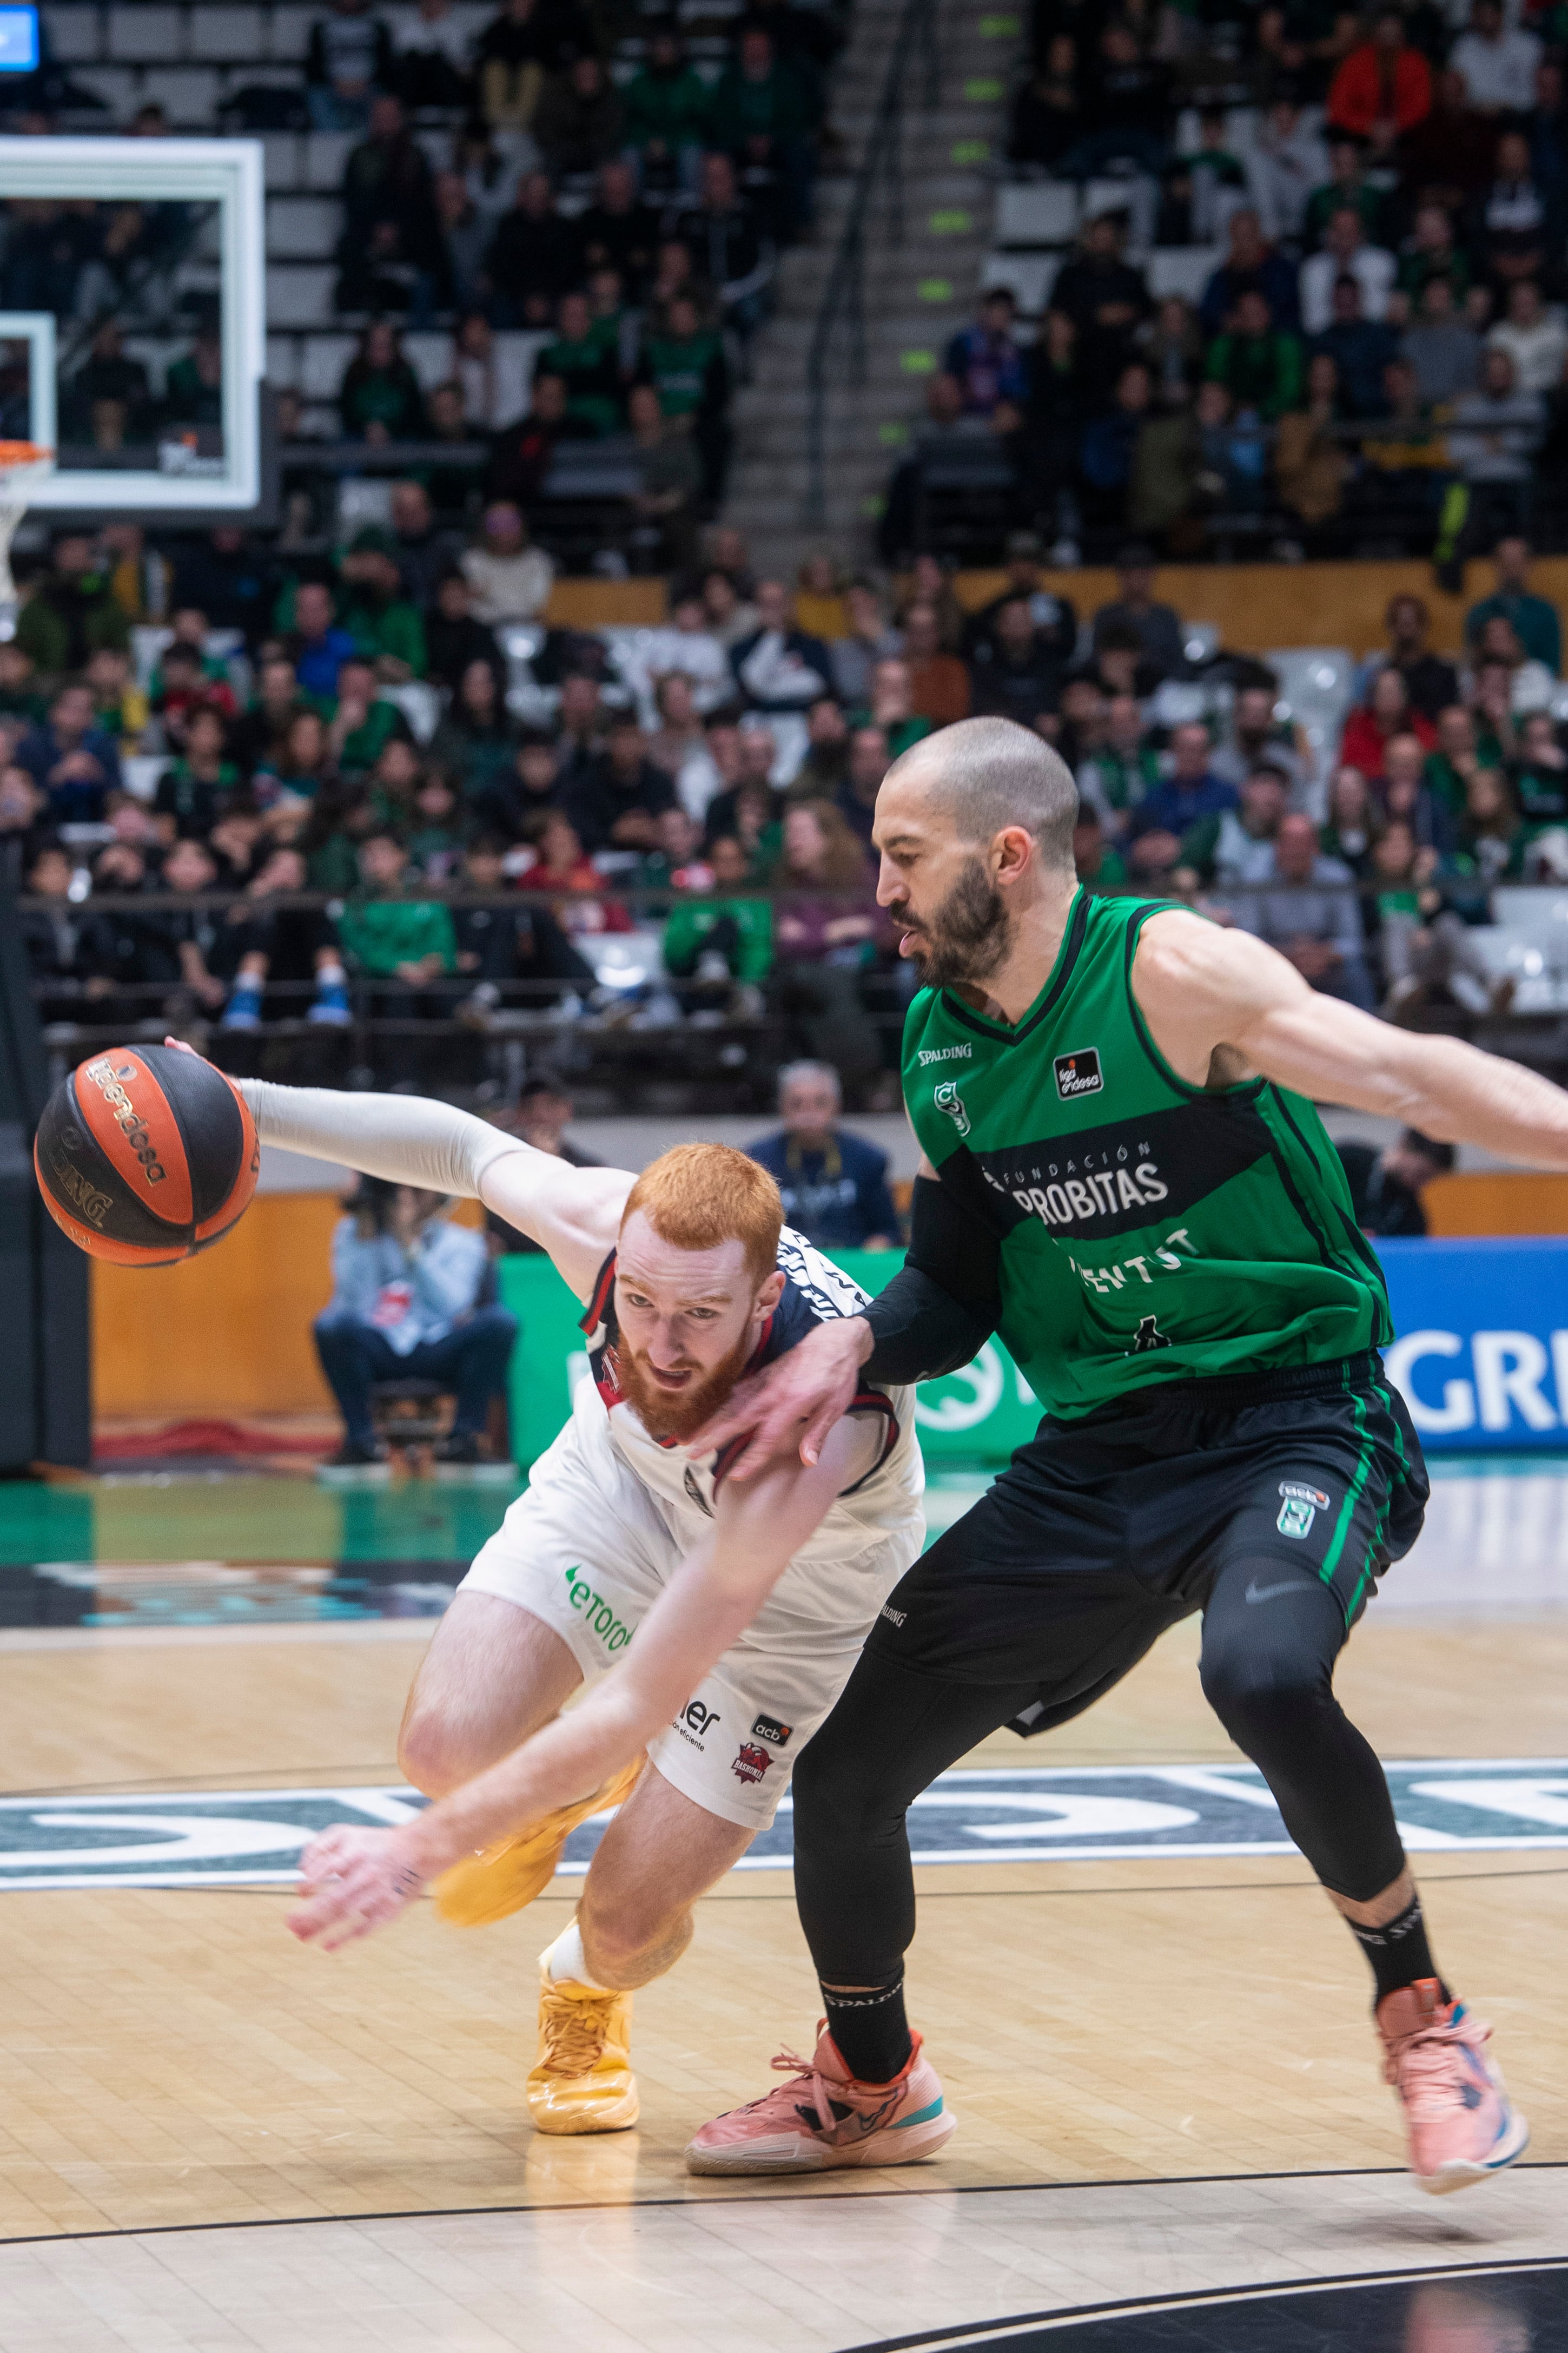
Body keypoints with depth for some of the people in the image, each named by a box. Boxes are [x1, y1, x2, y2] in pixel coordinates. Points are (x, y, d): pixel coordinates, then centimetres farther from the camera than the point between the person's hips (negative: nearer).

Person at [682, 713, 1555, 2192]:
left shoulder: (1168, 973, -15)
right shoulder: (940, 1043, 6)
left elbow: (1407, 1075, -22)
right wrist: (855, 1346, -5)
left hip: (1293, 1414, -7)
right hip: (1097, 1453, 7)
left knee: (1263, 1676, -38)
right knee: (844, 1769, 3)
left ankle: (1420, 2016, -13)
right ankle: (866, 2083, 32)